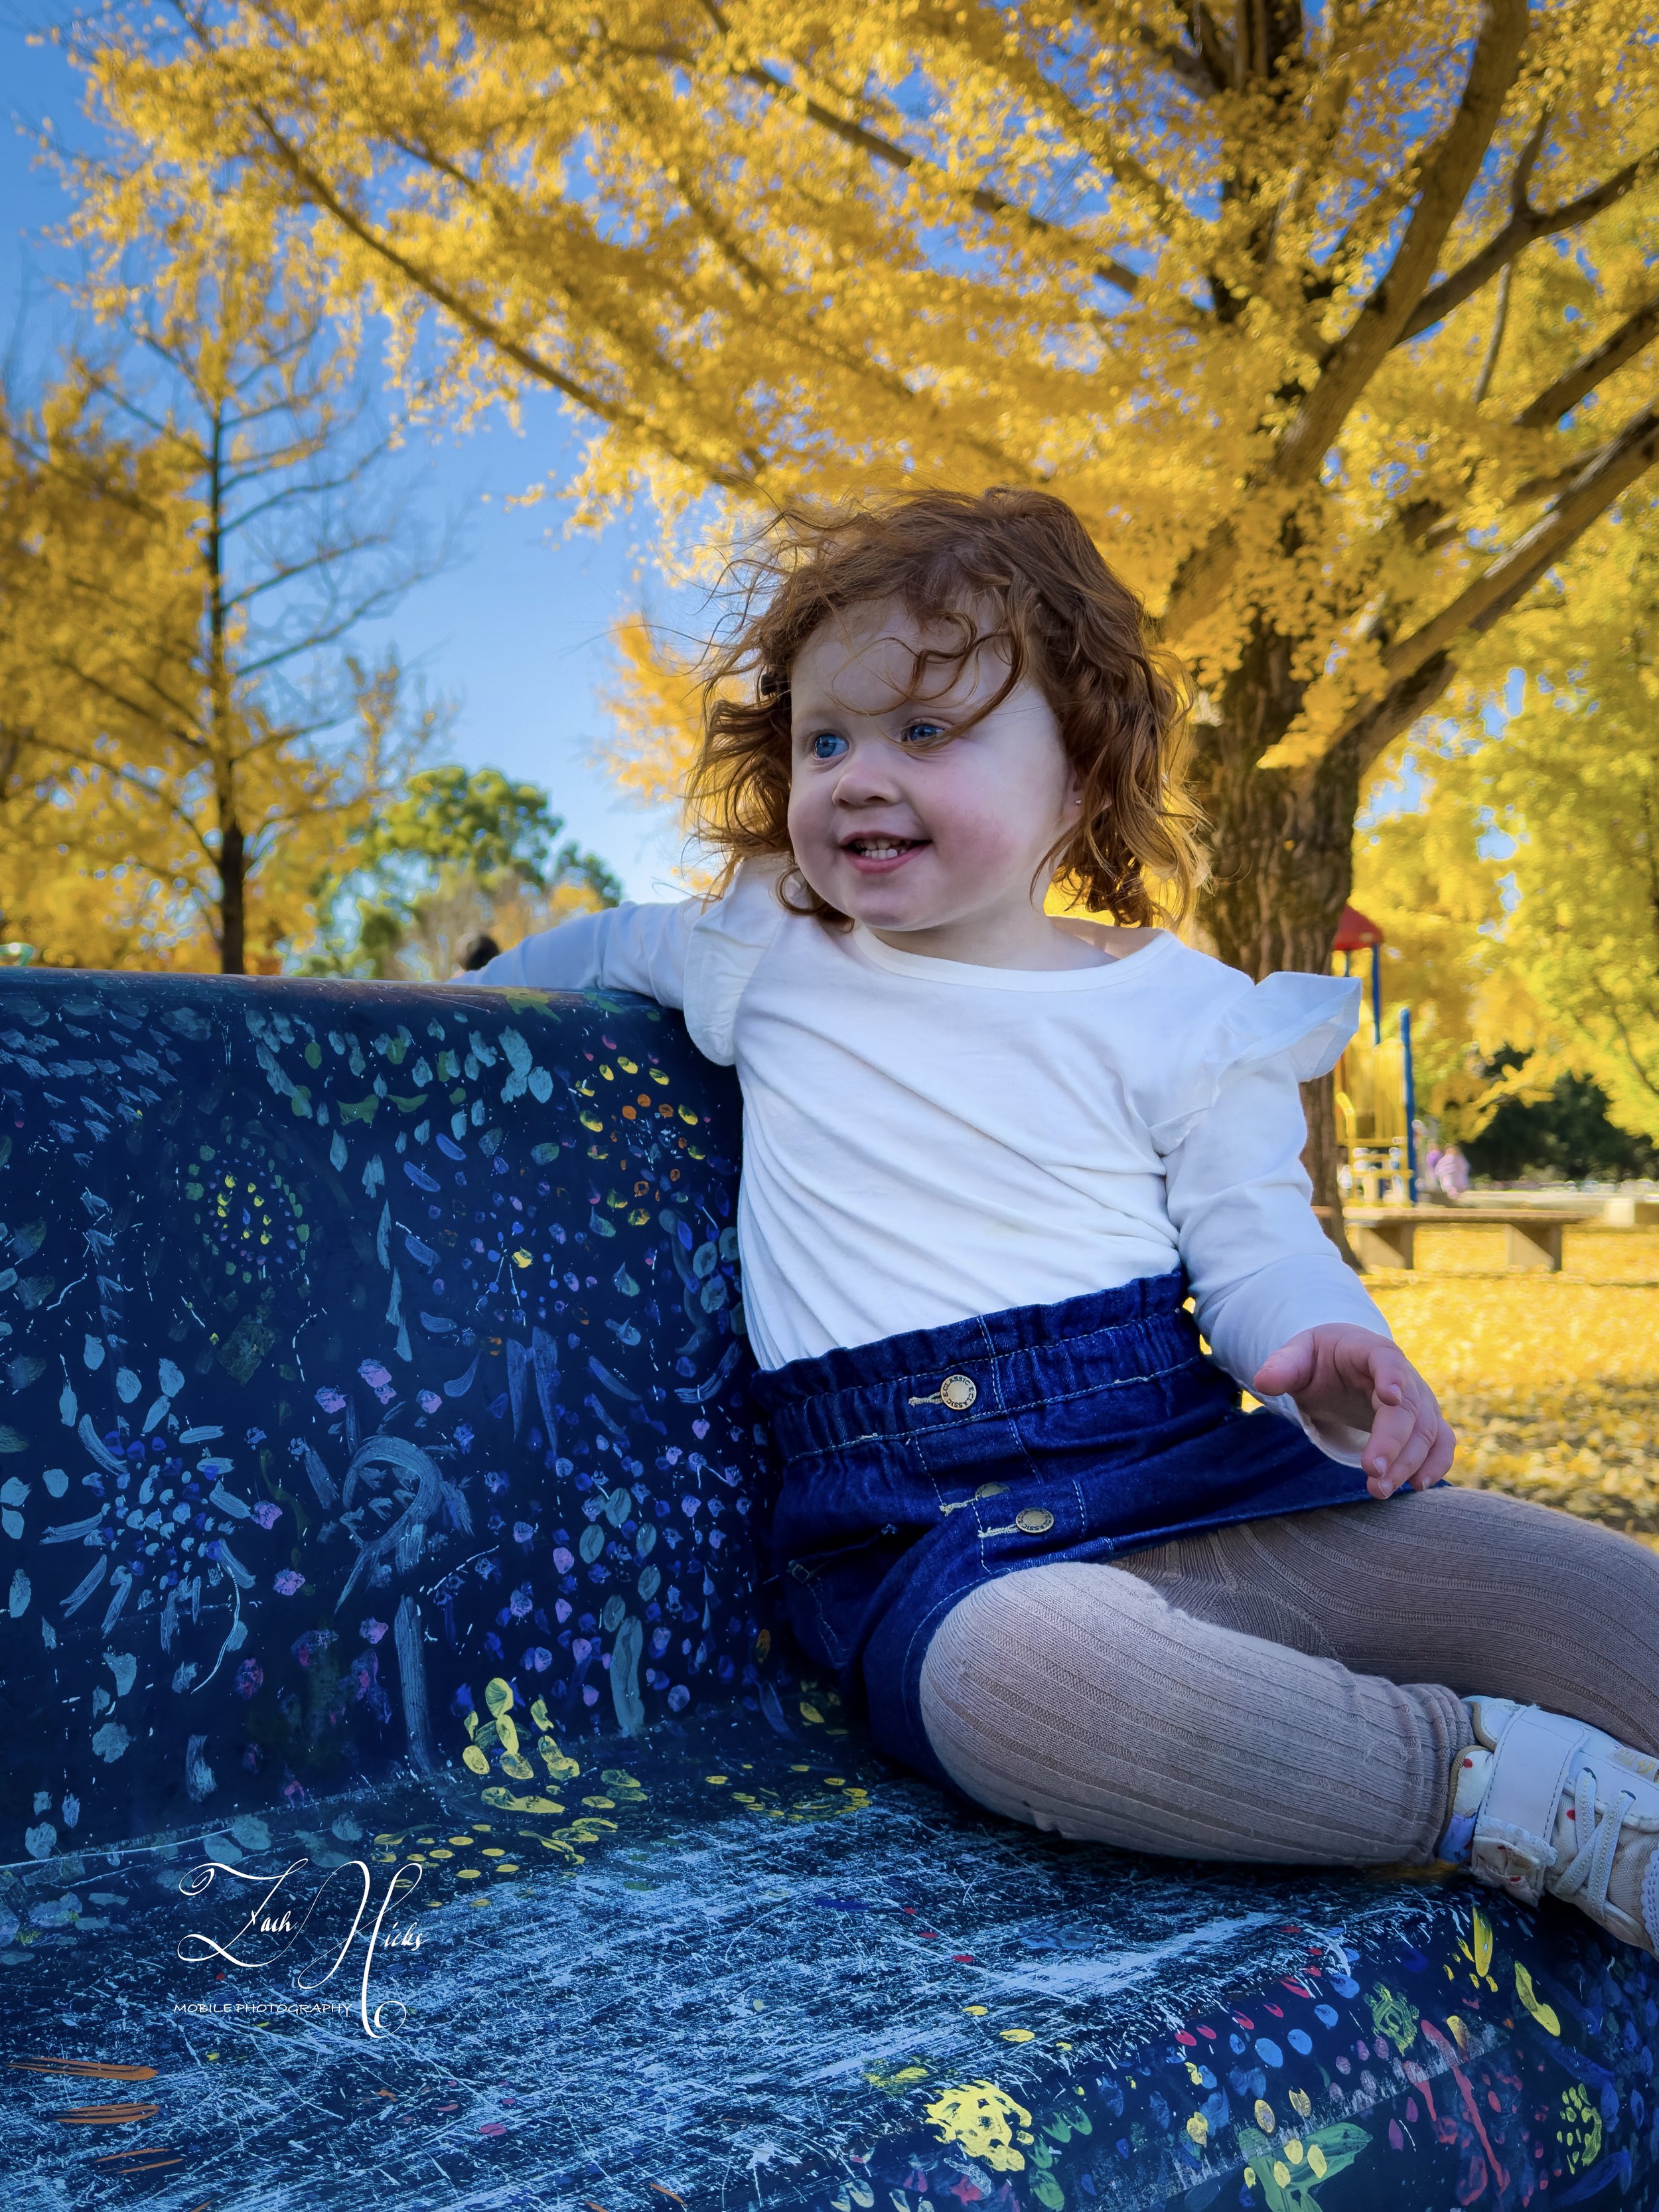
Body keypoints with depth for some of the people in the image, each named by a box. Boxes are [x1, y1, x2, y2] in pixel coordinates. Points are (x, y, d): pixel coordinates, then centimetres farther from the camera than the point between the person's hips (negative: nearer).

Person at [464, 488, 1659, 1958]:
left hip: (1205, 1469, 2)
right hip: (929, 1540, -1)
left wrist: (1327, 1346, -20)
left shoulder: (1178, 1009, 7)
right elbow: (598, 947, 35)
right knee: (1017, 1670, -40)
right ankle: (1537, 1797, -35)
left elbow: (1253, 1236, 0)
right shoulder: (767, 962, 14)